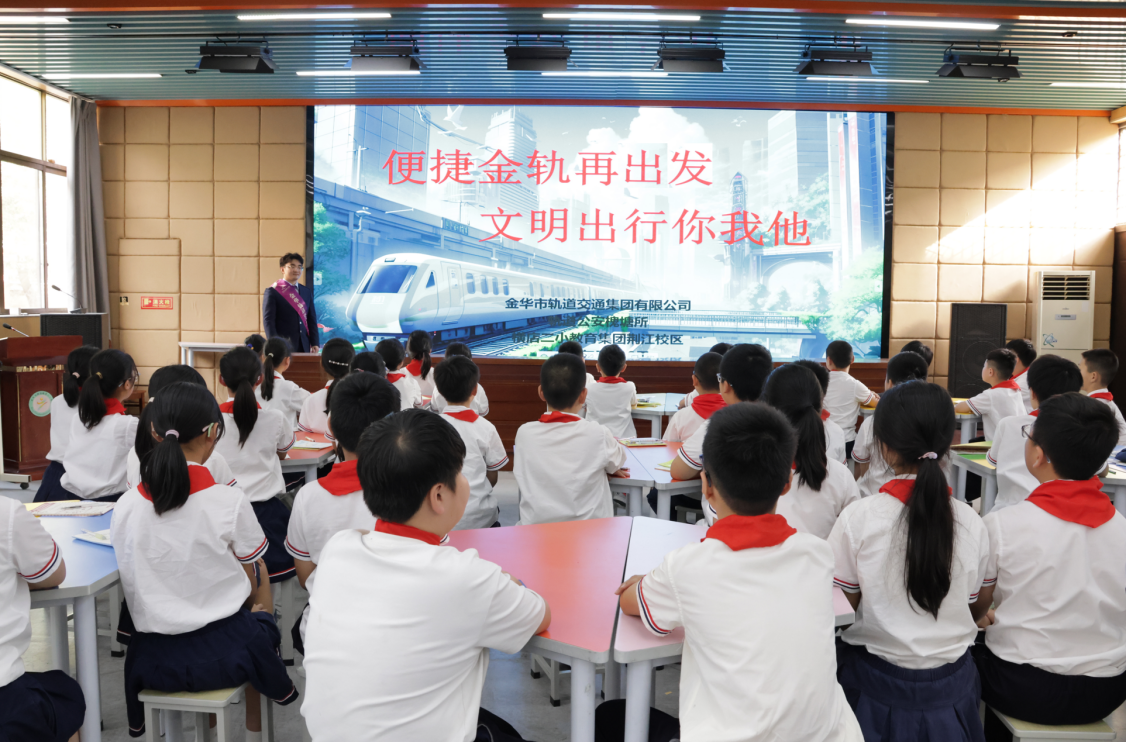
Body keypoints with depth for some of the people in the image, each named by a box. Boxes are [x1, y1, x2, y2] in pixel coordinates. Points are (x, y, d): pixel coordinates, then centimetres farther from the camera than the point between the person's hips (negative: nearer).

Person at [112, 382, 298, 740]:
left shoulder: (125, 506, -8)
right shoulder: (230, 502, -18)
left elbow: (138, 588, 3)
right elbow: (249, 588, -6)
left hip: (153, 658, 3)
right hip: (222, 653, -3)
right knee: (257, 624, 29)